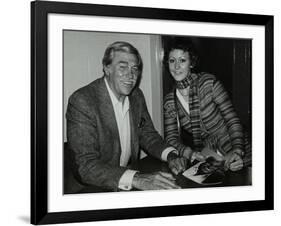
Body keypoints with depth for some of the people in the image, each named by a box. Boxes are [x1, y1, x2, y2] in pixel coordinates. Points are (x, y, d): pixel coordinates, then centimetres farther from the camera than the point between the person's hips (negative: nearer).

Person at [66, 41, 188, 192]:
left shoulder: (136, 95, 4)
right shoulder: (81, 101, -20)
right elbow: (87, 166, -25)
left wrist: (171, 156, -8)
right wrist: (137, 180, -37)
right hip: (98, 188, -6)